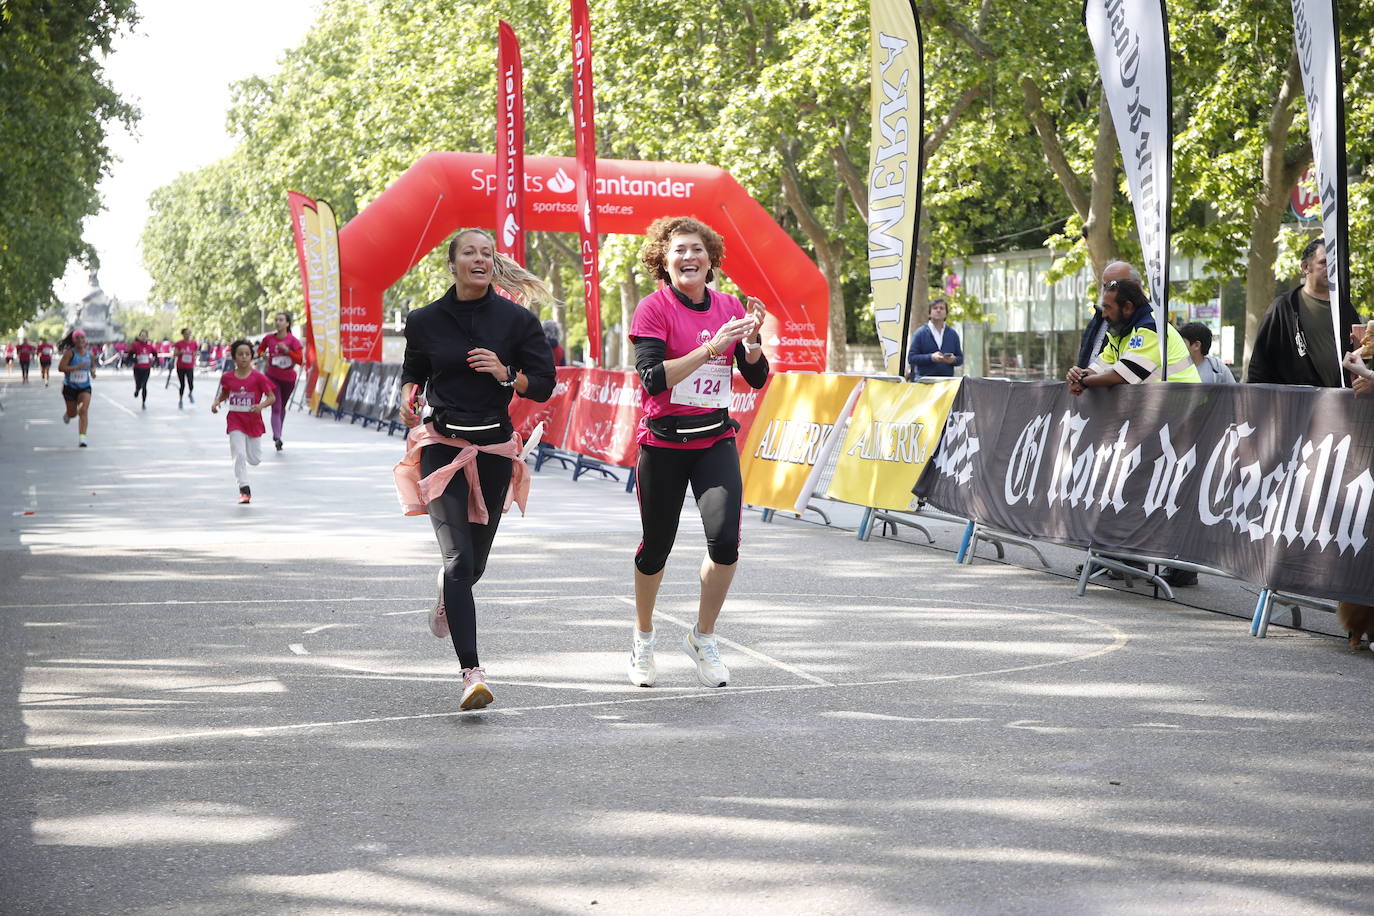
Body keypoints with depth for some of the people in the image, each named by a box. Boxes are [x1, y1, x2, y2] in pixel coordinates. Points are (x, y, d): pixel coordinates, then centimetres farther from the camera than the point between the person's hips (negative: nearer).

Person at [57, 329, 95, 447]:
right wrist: (78, 367, -28)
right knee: (72, 413, 13)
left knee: (83, 411, -17)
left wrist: (93, 371, -3)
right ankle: (67, 414, 52)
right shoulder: (69, 352, -13)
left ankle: (82, 437, -19)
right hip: (70, 387, -2)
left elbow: (93, 365, 20)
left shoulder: (89, 353, 0)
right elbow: (61, 368, -21)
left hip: (84, 387, 2)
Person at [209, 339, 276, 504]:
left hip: (254, 421, 0)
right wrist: (216, 402, -2)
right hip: (235, 421, 0)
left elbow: (272, 397, -6)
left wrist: (261, 405, -24)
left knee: (254, 460, 4)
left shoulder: (258, 377, -10)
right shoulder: (227, 377, -2)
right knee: (239, 455, -12)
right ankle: (244, 490, -5)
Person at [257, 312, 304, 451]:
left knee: (282, 407, 18)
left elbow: (300, 360, -14)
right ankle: (277, 438, -24)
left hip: (288, 378, 1)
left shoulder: (293, 341, -8)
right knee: (276, 407, -14)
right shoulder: (269, 338, -3)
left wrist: (287, 350, -24)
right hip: (272, 377, -1)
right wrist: (263, 355, -5)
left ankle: (278, 434, 39)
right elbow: (260, 349, 17)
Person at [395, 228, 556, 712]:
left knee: (474, 563, 14)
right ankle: (472, 673, -20)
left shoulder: (517, 319, -1)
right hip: (443, 446, -2)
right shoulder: (424, 321, 1)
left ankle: (447, 593, 53)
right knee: (459, 559, -16)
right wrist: (408, 398, -3)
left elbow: (543, 384, 1)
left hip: (495, 447, 2)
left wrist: (506, 374, -17)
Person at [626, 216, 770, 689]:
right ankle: (643, 639, 35)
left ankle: (703, 637, 7)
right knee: (656, 546, 9)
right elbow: (653, 378, -21)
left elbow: (757, 377, 5)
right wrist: (711, 347, -27)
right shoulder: (653, 309, -9)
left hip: (716, 441, 3)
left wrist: (751, 340, -15)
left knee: (725, 539, -15)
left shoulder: (731, 308, 3)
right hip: (663, 443, -2)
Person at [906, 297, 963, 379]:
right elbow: (911, 358, -2)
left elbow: (960, 358, 17)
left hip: (947, 380, 3)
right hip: (924, 378, -3)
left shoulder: (953, 334, 15)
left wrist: (953, 360, -7)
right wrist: (931, 358, -15)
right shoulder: (920, 333, 4)